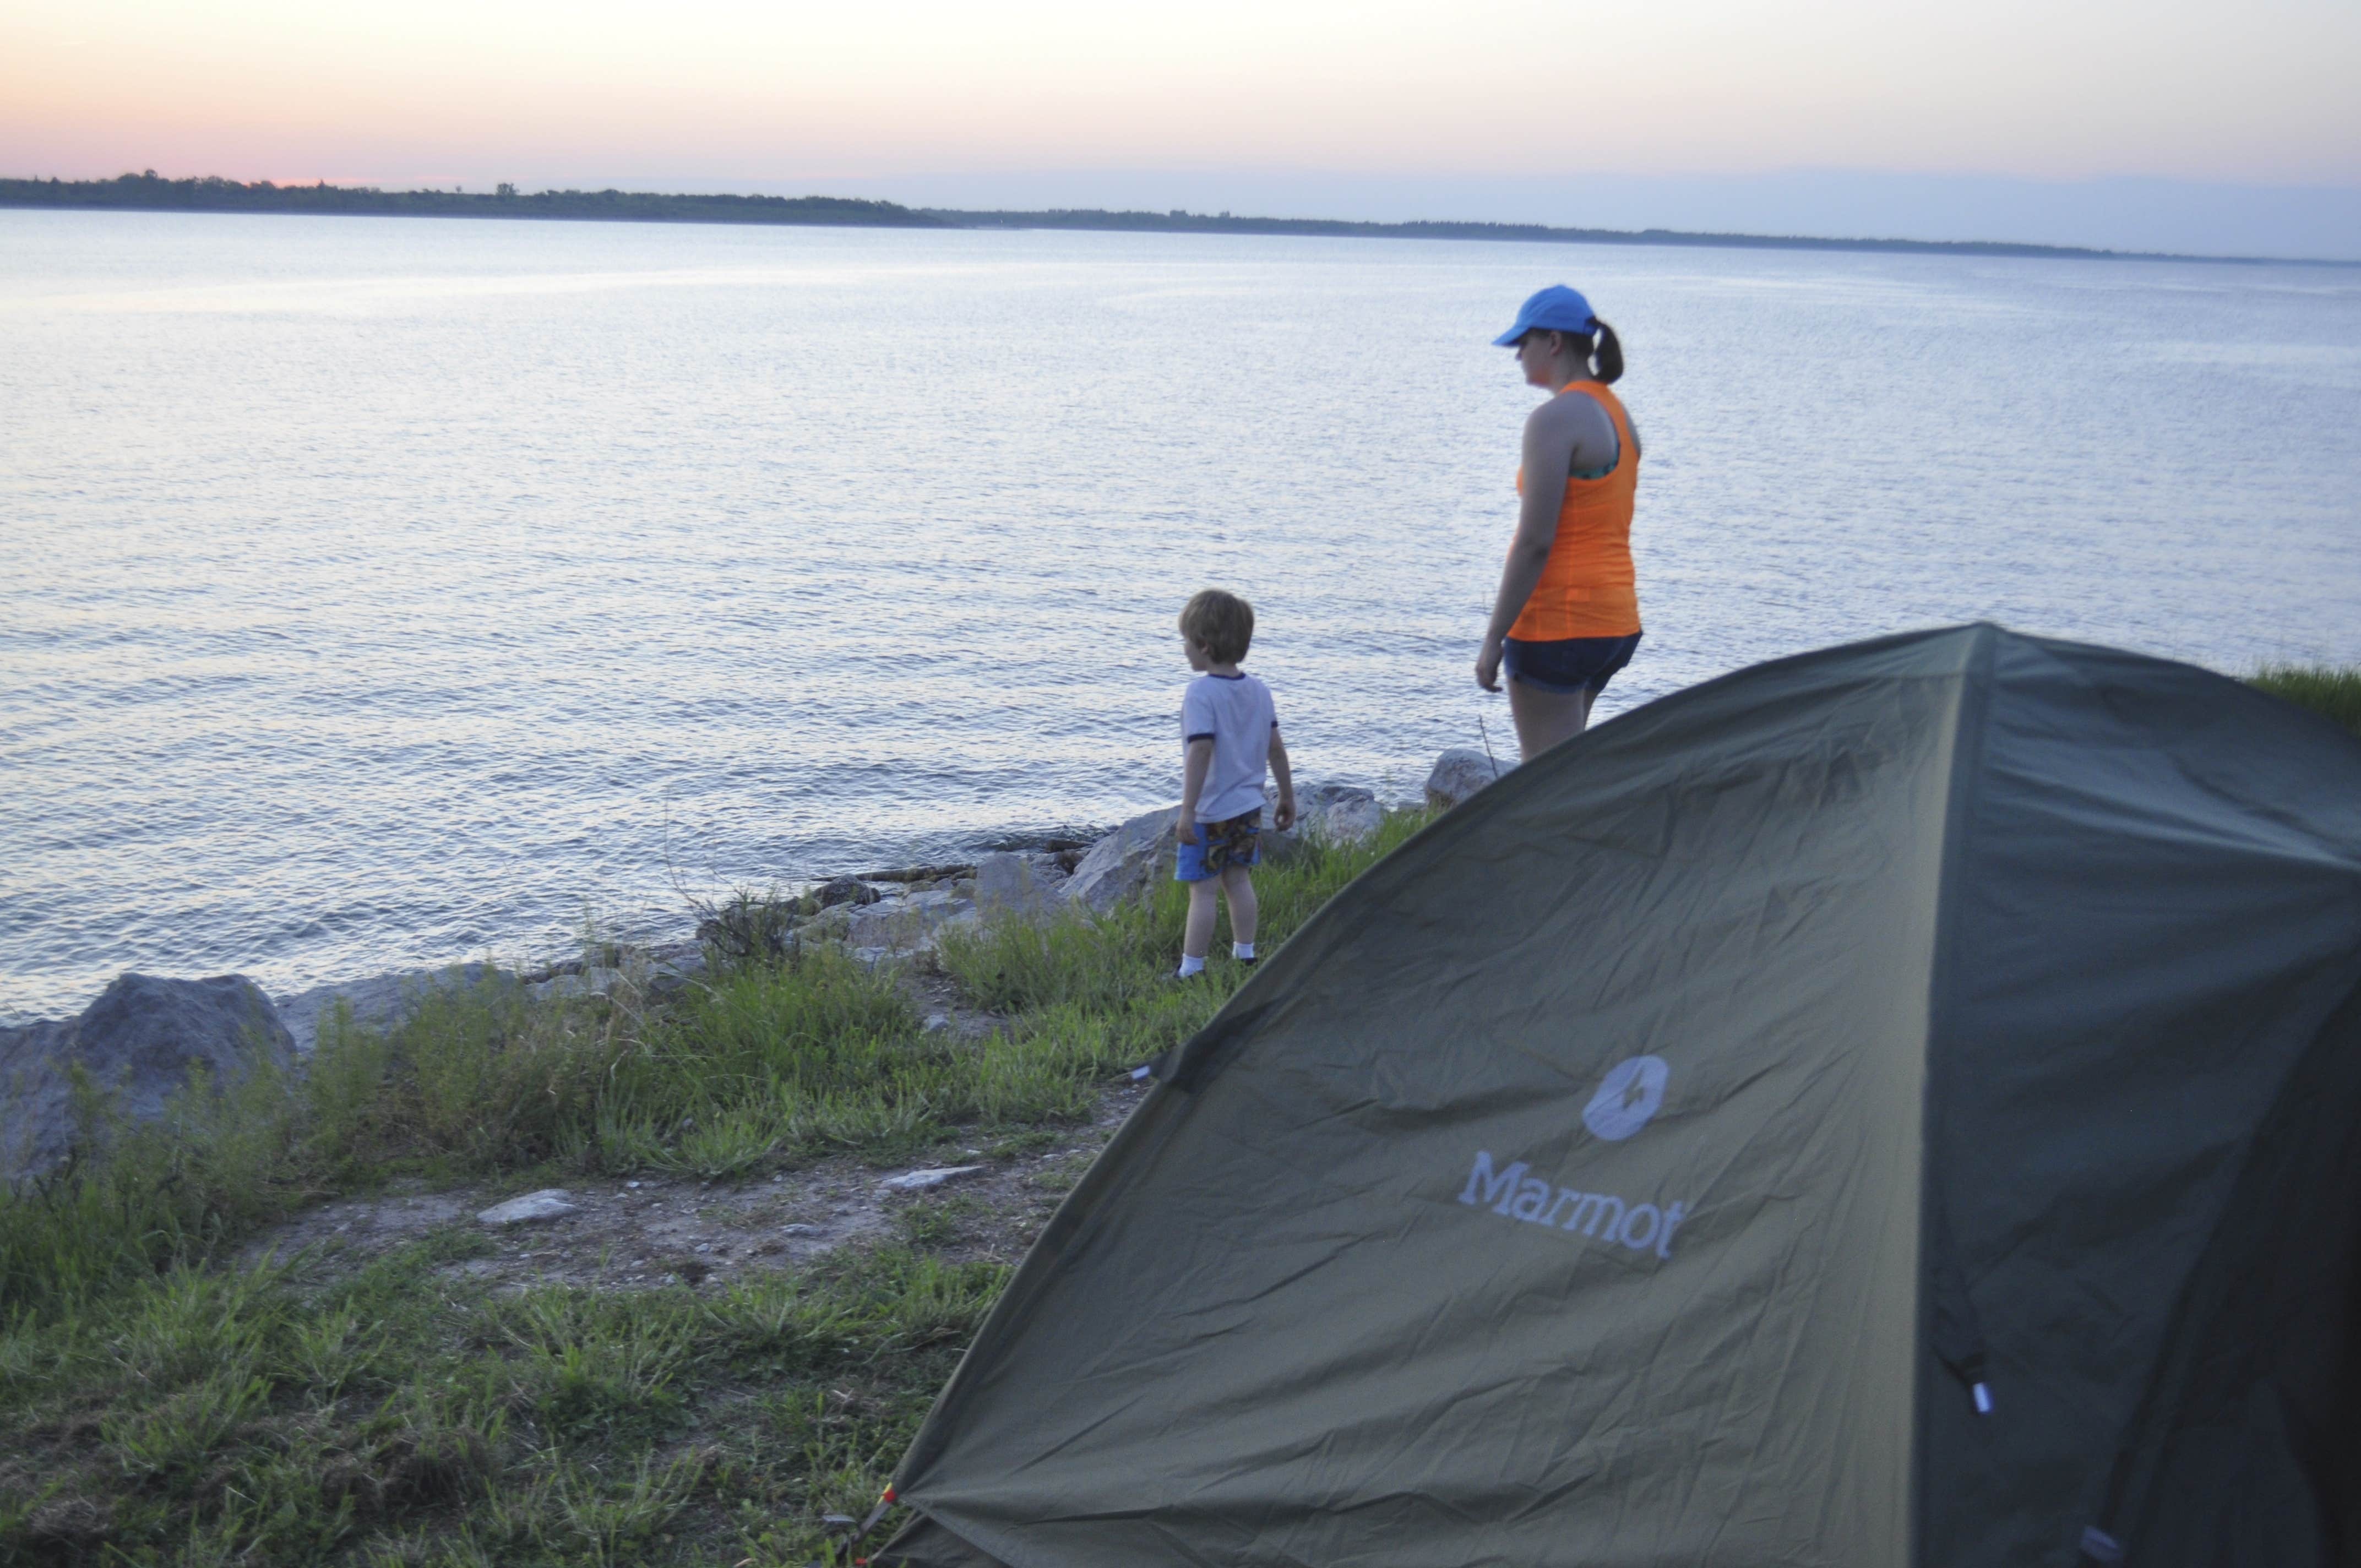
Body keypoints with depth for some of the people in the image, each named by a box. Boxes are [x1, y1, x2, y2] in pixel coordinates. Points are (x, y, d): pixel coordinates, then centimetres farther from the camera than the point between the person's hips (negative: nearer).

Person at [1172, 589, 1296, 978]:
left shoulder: (1201, 692, -18)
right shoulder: (1259, 690, 4)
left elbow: (1200, 752, -24)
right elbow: (1276, 748, 8)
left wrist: (1187, 811, -23)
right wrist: (1288, 797, 18)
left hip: (1209, 814, -7)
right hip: (1248, 808, 7)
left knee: (1202, 890, -2)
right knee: (1238, 881, 18)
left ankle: (1191, 970, 3)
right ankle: (1245, 955, 24)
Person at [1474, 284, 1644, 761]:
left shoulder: (1554, 420, -15)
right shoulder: (1616, 413, 14)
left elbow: (1535, 542, -20)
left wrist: (1494, 638, -15)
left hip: (1559, 619, -10)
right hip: (1618, 618, 10)